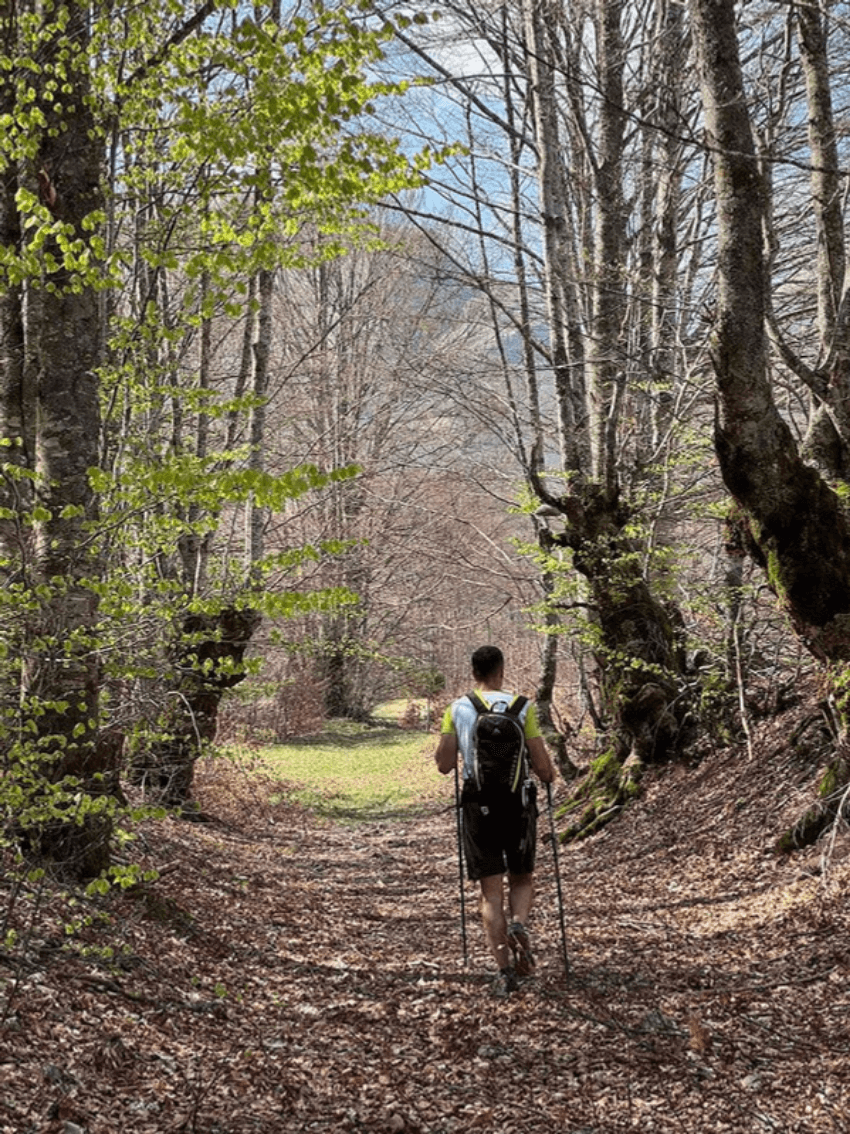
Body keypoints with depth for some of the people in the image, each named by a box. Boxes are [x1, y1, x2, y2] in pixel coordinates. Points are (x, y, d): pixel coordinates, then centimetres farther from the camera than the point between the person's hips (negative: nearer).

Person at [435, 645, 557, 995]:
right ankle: (518, 924, -11)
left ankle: (505, 969, -1)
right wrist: (550, 775, 18)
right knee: (522, 878, 19)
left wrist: (441, 747, 20)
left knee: (491, 890, 6)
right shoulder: (521, 707, -3)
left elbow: (445, 765, -1)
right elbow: (541, 764, -4)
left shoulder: (456, 709, -1)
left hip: (478, 802, 0)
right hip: (518, 801, 0)